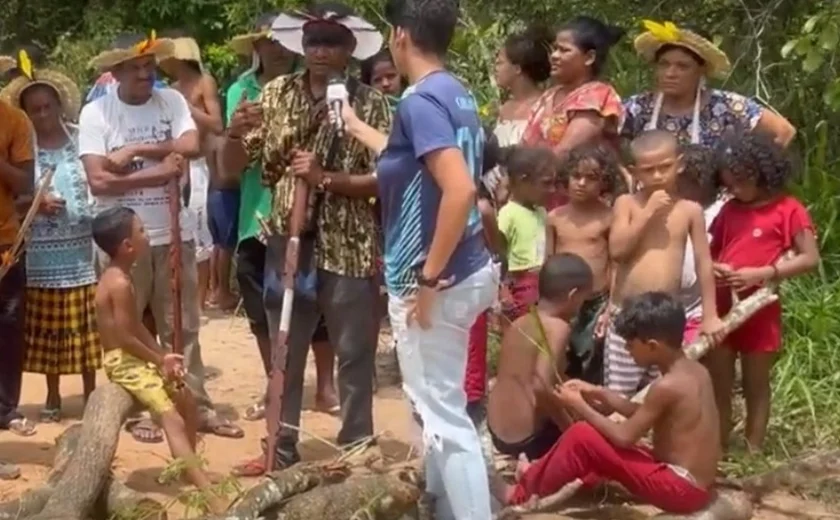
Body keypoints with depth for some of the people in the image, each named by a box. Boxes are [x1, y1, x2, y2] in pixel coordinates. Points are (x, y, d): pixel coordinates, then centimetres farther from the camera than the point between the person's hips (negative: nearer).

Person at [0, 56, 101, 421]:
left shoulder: (80, 139, 2)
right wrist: (36, 204, -15)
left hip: (81, 247, 0)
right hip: (40, 253, 0)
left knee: (86, 326, 4)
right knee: (47, 329, 6)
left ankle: (91, 394, 16)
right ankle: (53, 397, 19)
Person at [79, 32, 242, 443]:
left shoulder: (172, 101, 1)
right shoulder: (96, 113, -7)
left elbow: (192, 148, -14)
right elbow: (98, 181, -16)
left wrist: (136, 150, -15)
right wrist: (162, 169, -15)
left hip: (173, 233, 3)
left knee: (183, 327, 10)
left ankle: (197, 406, 18)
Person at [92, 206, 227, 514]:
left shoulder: (119, 277, 10)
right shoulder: (119, 284, -22)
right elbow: (125, 337, -24)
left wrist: (163, 355, 4)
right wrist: (159, 360, -13)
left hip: (136, 358, 11)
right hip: (124, 361, -11)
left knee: (186, 400, 21)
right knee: (173, 420, -20)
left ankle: (191, 471, 34)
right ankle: (209, 495, -29)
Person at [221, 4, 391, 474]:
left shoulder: (371, 104, -7)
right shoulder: (277, 94, 3)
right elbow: (233, 167, 3)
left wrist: (326, 178, -22)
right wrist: (236, 133, -18)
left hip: (350, 248, -3)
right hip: (289, 243, 4)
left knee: (355, 356, 7)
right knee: (284, 354, 14)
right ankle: (281, 449, 27)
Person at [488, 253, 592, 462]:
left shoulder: (519, 324, 7)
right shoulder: (558, 327, -15)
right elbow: (541, 387, -26)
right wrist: (570, 427, -13)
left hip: (498, 433, 7)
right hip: (528, 438, -7)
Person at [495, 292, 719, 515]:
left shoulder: (667, 386, -21)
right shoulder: (696, 371, 6)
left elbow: (625, 437, -15)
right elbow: (645, 416, 18)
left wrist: (579, 406, -4)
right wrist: (600, 394, 12)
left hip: (679, 489, -9)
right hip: (695, 485, 9)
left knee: (581, 436, -8)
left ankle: (523, 493, 9)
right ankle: (540, 476, 32)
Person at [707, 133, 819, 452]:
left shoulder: (788, 210, -7)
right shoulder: (730, 210, 10)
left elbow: (810, 258, -11)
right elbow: (711, 251, 18)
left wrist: (763, 274, -20)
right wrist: (712, 268, -6)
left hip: (759, 310, -5)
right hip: (721, 307, 5)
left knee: (756, 385, 7)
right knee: (717, 385, 8)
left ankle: (753, 451, 15)